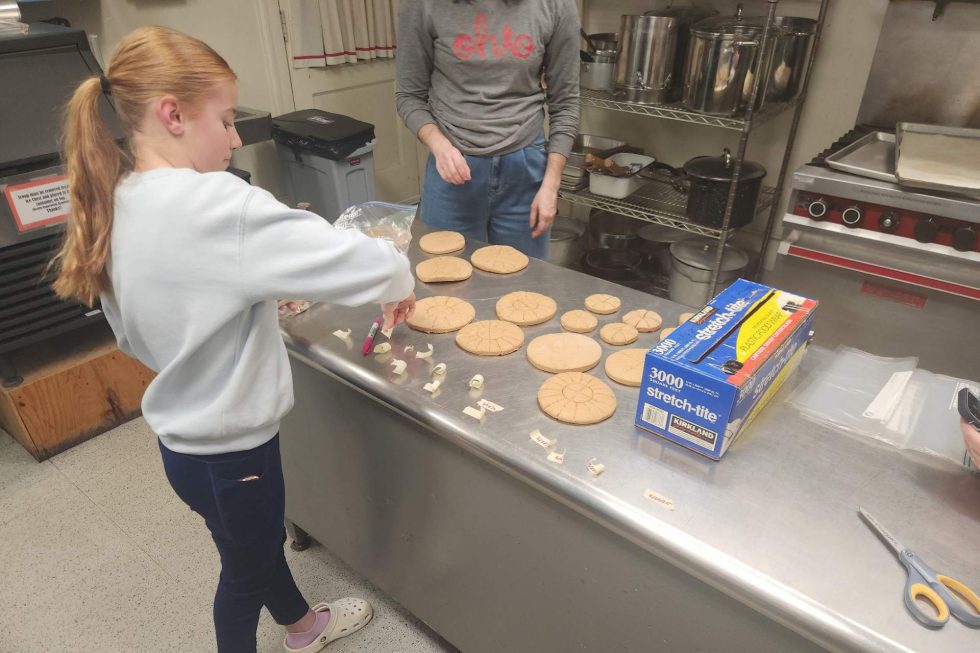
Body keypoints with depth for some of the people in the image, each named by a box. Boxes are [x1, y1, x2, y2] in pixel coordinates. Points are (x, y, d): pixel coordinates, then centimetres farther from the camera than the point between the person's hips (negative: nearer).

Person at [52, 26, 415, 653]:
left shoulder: (119, 204, -1)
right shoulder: (212, 204, -30)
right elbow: (367, 264, -33)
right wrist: (399, 284, -10)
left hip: (183, 434, 9)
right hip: (228, 450, -9)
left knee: (263, 540, 31)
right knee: (246, 571, 20)